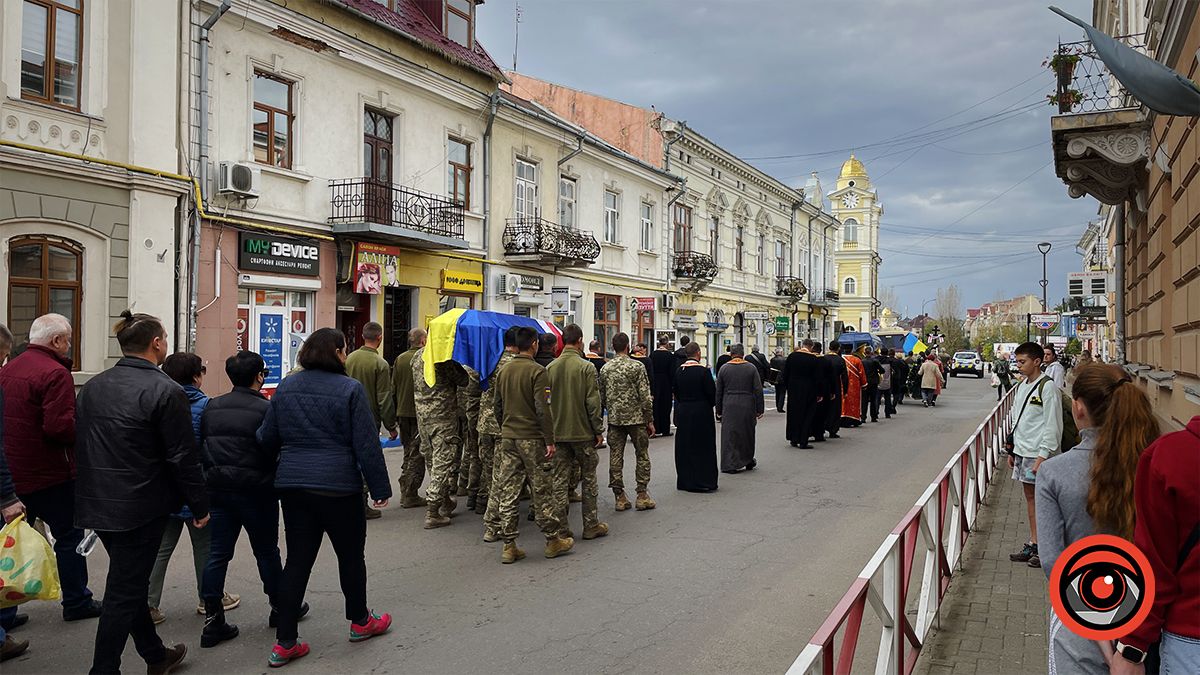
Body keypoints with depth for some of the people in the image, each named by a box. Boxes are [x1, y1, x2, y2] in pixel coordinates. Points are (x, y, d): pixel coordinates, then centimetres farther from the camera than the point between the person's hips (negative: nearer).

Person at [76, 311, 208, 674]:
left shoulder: (91, 386, 6)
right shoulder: (166, 391, -17)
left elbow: (79, 444, 13)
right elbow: (183, 457, -15)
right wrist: (200, 505, -6)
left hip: (96, 503, 8)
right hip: (139, 507, -8)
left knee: (130, 582, 19)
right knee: (124, 590, 3)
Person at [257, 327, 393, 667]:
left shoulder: (286, 386, 5)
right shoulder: (350, 389, -11)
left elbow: (267, 438, 9)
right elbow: (366, 445, -11)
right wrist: (380, 488, -4)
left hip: (292, 484, 5)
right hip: (338, 486, -5)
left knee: (297, 560, 10)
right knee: (351, 554, 14)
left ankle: (284, 642, 12)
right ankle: (360, 622, 30)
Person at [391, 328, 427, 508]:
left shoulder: (400, 359, 5)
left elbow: (393, 388, 9)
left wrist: (395, 416, 15)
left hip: (403, 413, 6)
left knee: (408, 453, 17)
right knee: (417, 455, 2)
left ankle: (405, 493, 21)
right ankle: (410, 496, 3)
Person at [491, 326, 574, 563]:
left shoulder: (503, 371, 8)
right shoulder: (537, 371, -11)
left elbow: (497, 405, 14)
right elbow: (543, 409, -16)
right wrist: (550, 441, -11)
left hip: (507, 437, 6)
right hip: (531, 439, -5)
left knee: (507, 492, 5)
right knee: (541, 491, 4)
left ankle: (509, 546, 9)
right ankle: (553, 541, 15)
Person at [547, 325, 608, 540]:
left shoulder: (550, 368, 2)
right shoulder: (586, 367, -11)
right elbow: (593, 402, -12)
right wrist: (598, 430, -2)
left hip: (557, 433, 4)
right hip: (583, 433, -3)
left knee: (559, 481, 7)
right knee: (589, 479, 10)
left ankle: (560, 529, 9)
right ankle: (590, 525, 16)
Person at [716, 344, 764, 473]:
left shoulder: (724, 368, 1)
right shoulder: (751, 368, -1)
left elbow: (718, 392, 3)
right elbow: (758, 390, -3)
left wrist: (719, 411, 10)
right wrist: (759, 410, 1)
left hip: (729, 407, 0)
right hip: (747, 407, 0)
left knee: (729, 435, 4)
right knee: (747, 434, 16)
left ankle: (731, 465, 3)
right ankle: (748, 461, 29)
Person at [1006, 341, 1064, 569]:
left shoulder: (1047, 386, -12)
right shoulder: (1023, 385, 13)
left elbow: (1052, 424, -15)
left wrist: (1043, 455, -18)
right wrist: (1013, 450, 17)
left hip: (1038, 452, -8)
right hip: (1022, 451, 8)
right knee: (1029, 496, 13)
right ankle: (1033, 544, 21)